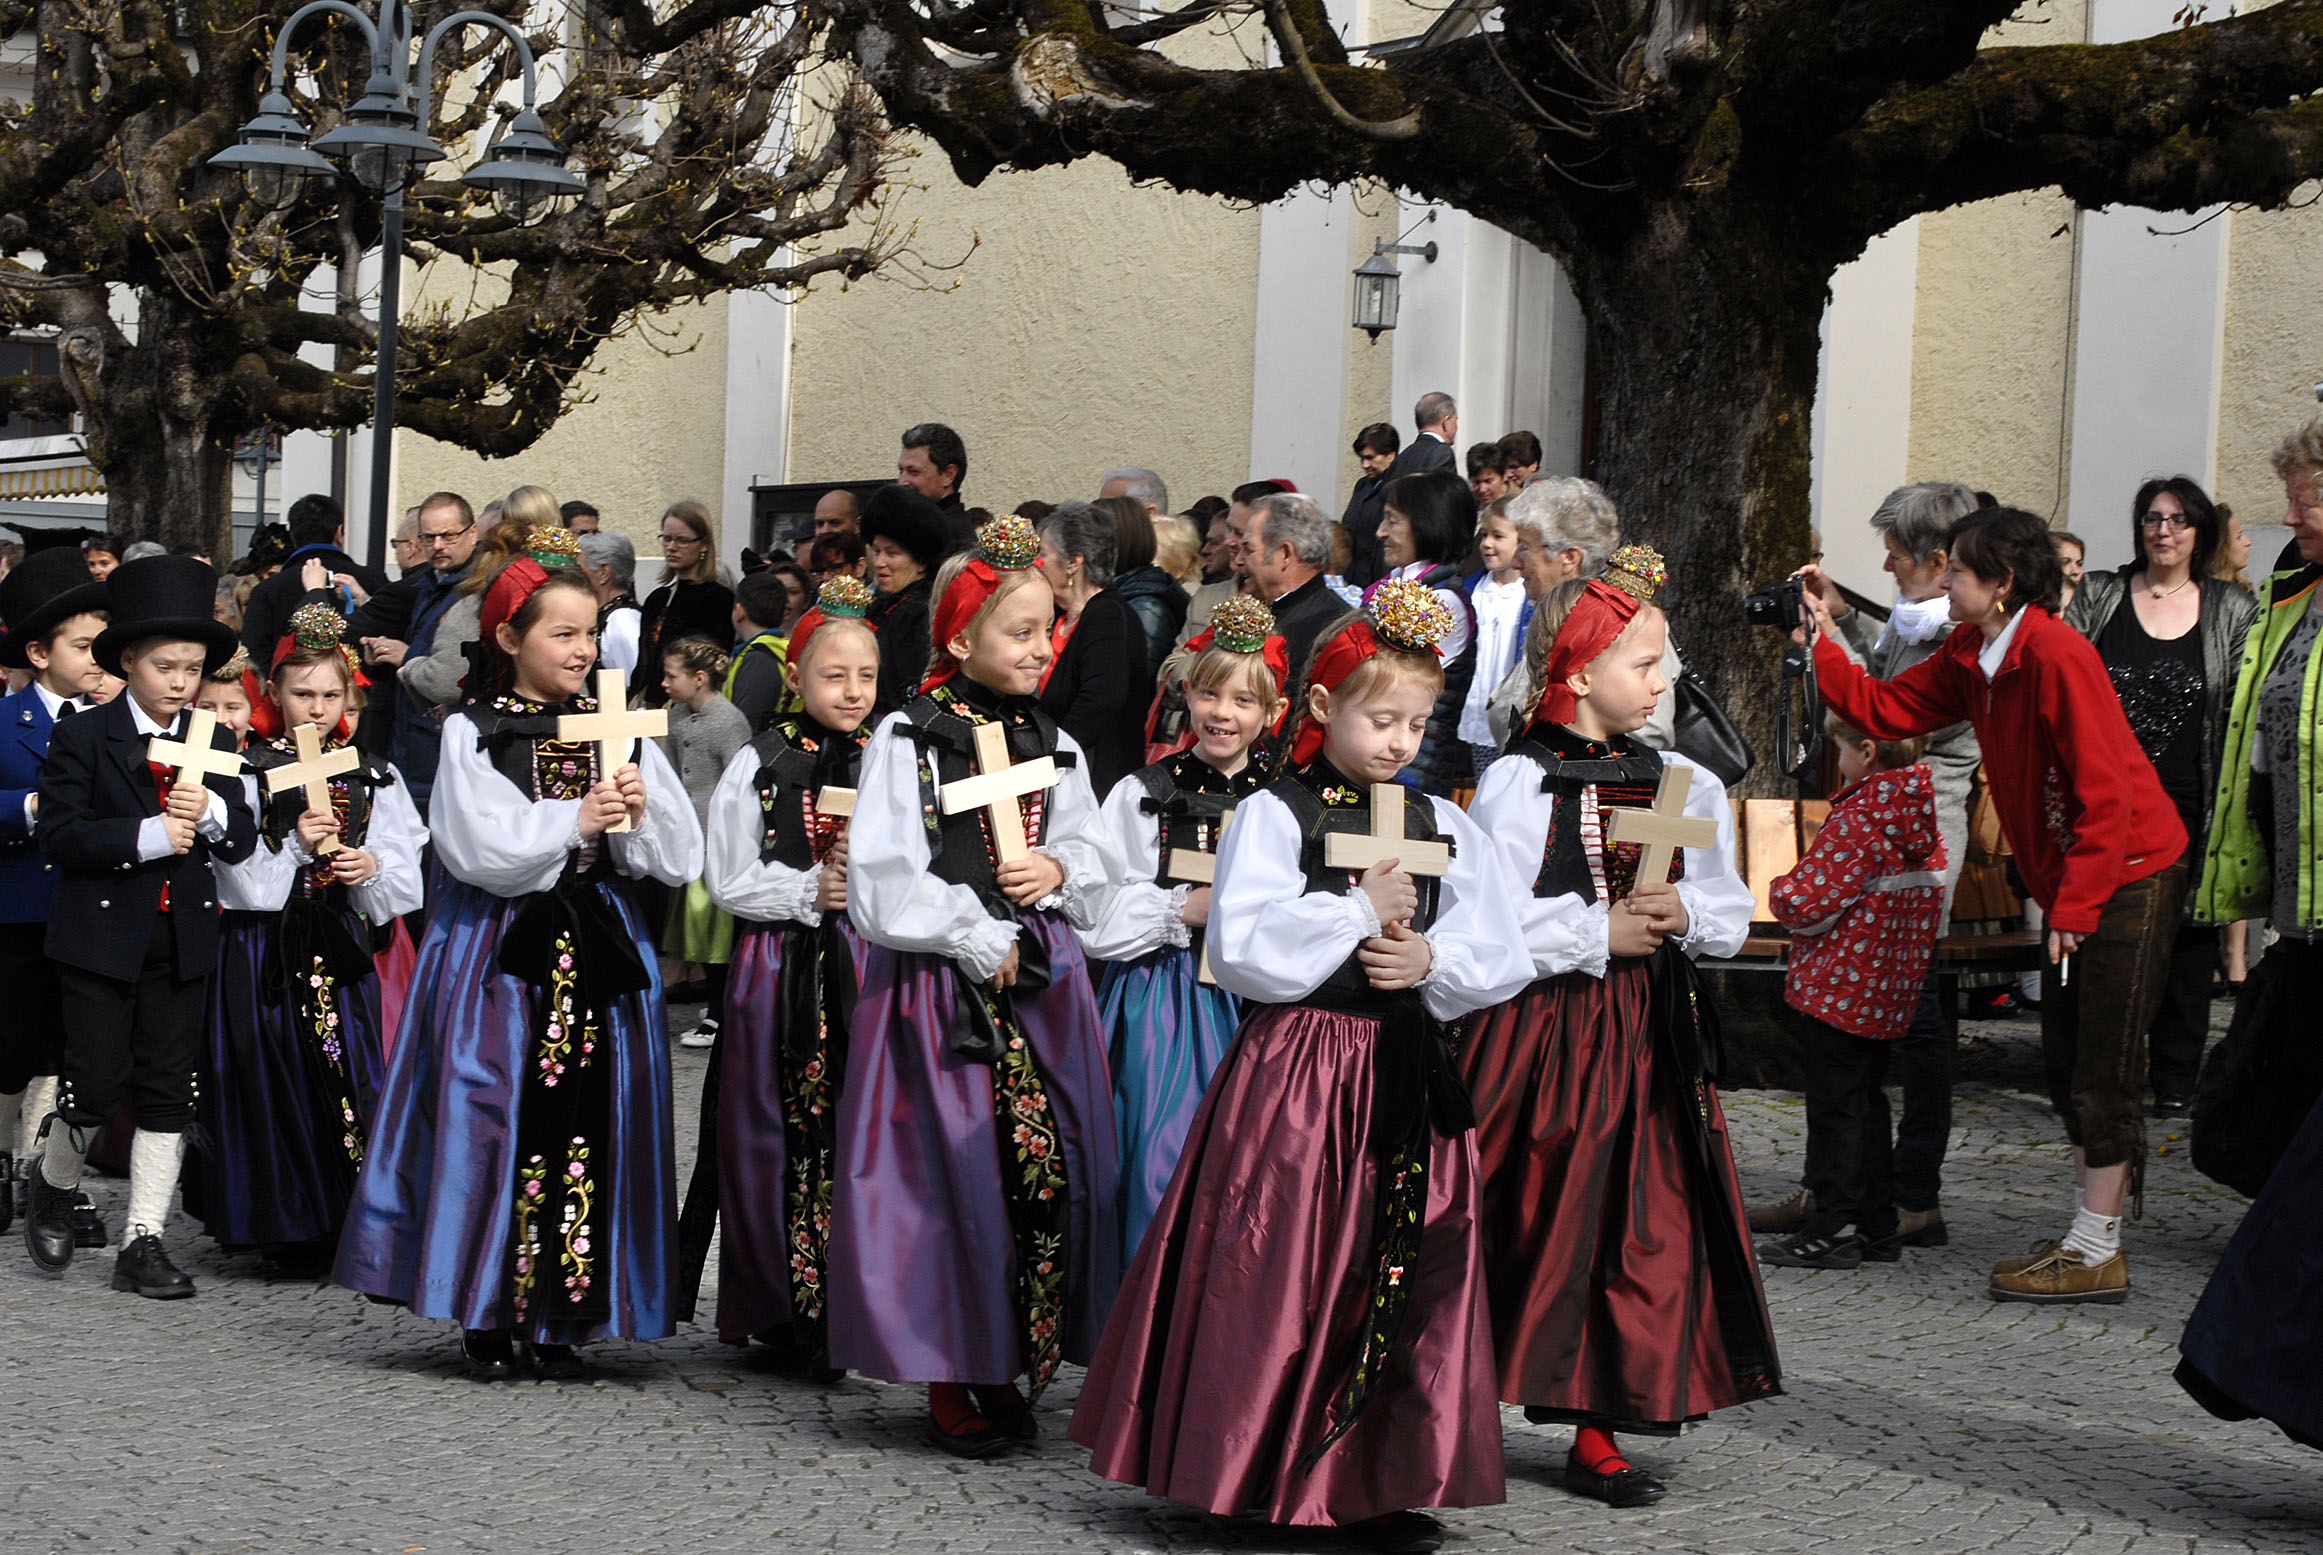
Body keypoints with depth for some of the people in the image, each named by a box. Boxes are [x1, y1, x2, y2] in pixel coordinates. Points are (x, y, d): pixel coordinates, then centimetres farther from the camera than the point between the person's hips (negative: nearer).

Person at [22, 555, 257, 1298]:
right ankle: (53, 1185, 25)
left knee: (169, 1089, 3)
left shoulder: (213, 742, 9)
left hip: (182, 937, 4)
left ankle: (143, 1242, 9)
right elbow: (60, 834, -12)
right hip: (102, 935, -4)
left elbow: (243, 840, 7)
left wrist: (211, 811, -14)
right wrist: (147, 835, -22)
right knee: (97, 1081, -5)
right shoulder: (81, 738, -3)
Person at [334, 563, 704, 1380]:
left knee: (590, 1122, 0)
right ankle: (486, 1315, 7)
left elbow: (680, 858, 5)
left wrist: (638, 813, -13)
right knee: (495, 1119, -5)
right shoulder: (471, 732, 2)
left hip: (599, 953, 3)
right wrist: (573, 823, -15)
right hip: (499, 955, -3)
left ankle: (559, 1319, 8)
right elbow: (477, 848, -11)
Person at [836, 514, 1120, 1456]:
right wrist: (981, 943, -10)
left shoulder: (1053, 745, 13)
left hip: (1042, 982, 5)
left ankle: (1009, 1369, 13)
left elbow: (1094, 856, 18)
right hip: (941, 985, -5)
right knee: (953, 1173, -6)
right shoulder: (907, 740, -4)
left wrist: (1059, 872, -5)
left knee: (1048, 1168, 0)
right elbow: (884, 882, -10)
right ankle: (948, 1382, 5)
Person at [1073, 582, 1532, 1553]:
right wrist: (1357, 914, -13)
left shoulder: (1444, 829, 12)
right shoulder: (1274, 815, -3)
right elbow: (1244, 950, -15)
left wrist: (1434, 958, -11)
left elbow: (1506, 958, 8)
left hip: (1407, 1076, 5)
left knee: (1406, 1279, 4)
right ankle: (1266, 1472, 9)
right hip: (1295, 1069, -4)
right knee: (1285, 1274, -3)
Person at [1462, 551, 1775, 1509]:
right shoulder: (1517, 783, -7)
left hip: (1650, 1033, 5)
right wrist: (1599, 932, -14)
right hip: (1541, 1030, -5)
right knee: (1538, 1228, -2)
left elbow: (1731, 919, 11)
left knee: (1644, 1231, 4)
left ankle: (1596, 1432, 14)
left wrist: (1684, 913, -9)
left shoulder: (1687, 785, 10)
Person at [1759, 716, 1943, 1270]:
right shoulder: (1924, 818, 5)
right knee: (1867, 1100, 17)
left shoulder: (1857, 819, -19)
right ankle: (1877, 1223, 21)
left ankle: (1833, 1228, 2)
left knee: (1834, 1105, -1)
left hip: (1839, 988, -8)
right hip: (1892, 988, 8)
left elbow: (1807, 901, -23)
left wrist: (1781, 892, 0)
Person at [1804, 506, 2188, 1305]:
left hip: (2129, 871, -9)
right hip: (2074, 882, 9)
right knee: (2068, 1063, 12)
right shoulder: (1970, 658, 5)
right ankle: (2091, 1236, 20)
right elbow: (1885, 710, 10)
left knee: (2103, 1064, -5)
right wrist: (1823, 644, 2)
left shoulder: (2056, 655, -22)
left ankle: (2095, 1254, 0)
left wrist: (2075, 905, -21)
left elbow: (2102, 789, -23)